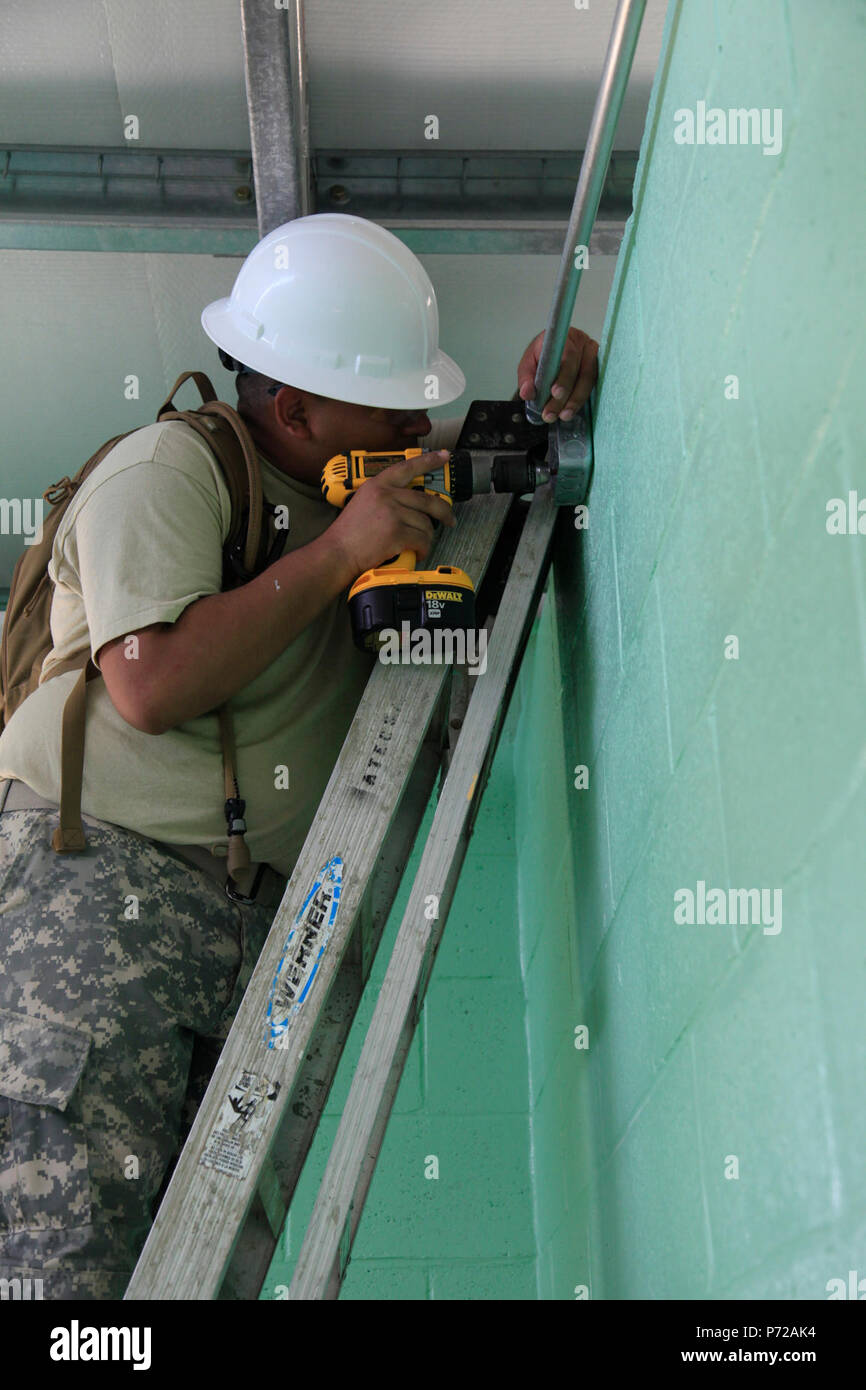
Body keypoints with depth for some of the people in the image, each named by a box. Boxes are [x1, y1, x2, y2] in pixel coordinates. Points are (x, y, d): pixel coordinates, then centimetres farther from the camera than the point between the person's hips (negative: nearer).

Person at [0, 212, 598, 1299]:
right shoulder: (167, 469, -8)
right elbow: (151, 688, -21)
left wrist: (550, 384, 6)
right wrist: (336, 553, -17)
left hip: (263, 922, 7)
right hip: (99, 881, -6)